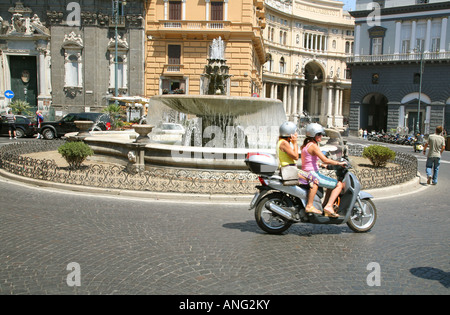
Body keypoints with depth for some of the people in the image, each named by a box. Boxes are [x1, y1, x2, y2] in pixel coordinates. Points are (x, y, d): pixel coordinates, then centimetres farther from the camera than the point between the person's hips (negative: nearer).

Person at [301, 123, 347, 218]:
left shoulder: (306, 145, 15)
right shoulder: (313, 145, -14)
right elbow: (325, 160, -21)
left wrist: (321, 165, 27)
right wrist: (339, 163, -11)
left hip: (307, 174, 10)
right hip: (313, 175, -10)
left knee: (332, 184, 25)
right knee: (339, 185, -8)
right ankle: (328, 206, -14)